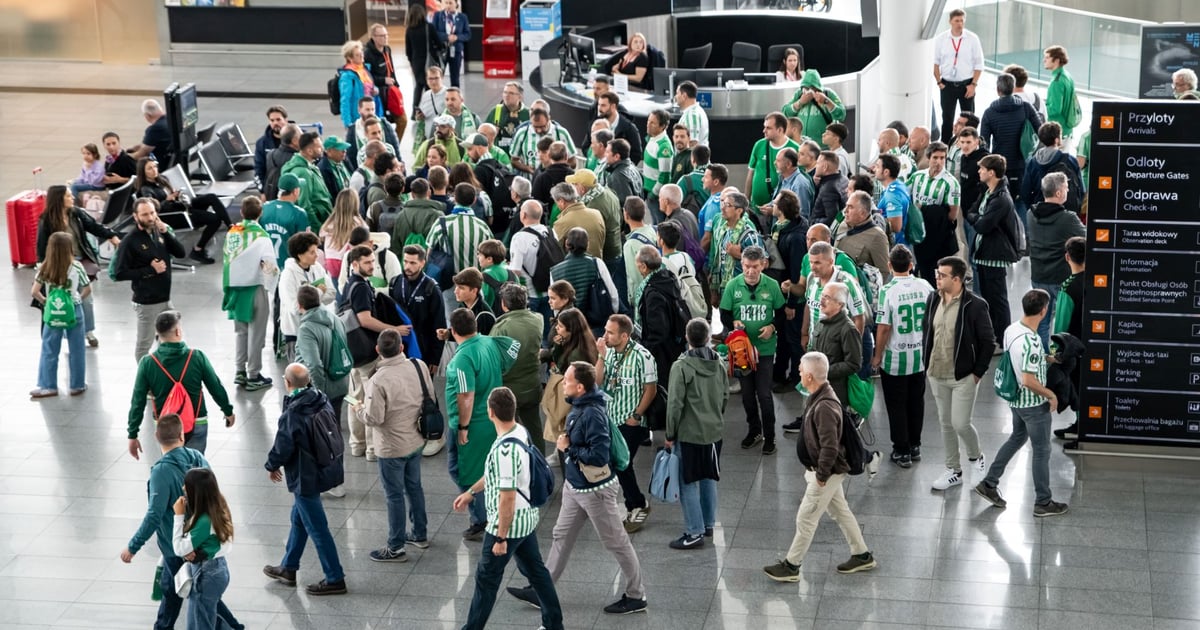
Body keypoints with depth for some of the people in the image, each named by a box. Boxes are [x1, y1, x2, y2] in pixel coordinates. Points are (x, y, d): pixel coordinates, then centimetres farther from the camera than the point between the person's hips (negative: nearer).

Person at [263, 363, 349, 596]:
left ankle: (335, 579, 11)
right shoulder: (322, 401, -4)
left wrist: (272, 466, 4)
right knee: (299, 519, 24)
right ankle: (288, 568, 38)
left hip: (305, 478, -9)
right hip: (326, 469, 9)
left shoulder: (291, 415, -26)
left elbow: (283, 448, -18)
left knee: (317, 528, 3)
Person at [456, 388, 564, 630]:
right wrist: (471, 492, 22)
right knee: (535, 569, 20)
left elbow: (507, 498, -28)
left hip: (509, 524, -9)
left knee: (486, 578, 9)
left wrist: (501, 538, -20)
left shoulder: (505, 450, -32)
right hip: (527, 518, 9)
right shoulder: (522, 432, -2)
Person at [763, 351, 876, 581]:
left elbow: (829, 447, -29)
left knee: (805, 519, 1)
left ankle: (791, 566, 12)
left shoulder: (824, 407, -30)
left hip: (827, 473, -10)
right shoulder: (819, 397, 3)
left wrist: (821, 475, -19)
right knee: (841, 511, 20)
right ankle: (862, 555, 32)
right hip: (831, 471, 10)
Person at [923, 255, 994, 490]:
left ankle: (976, 457, 23)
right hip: (937, 375, 6)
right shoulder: (933, 300, 2)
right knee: (945, 424, 13)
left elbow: (988, 342, -10)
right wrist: (926, 364, 9)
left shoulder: (975, 305, -16)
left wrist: (978, 373, -10)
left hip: (964, 377, -6)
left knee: (960, 424, -7)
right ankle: (953, 471, 27)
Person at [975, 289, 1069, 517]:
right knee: (1041, 451, 7)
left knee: (1017, 438, 26)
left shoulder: (1011, 330, -4)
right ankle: (1043, 502, 19)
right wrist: (1050, 394, -16)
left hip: (1016, 400, 8)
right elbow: (1028, 381, -30)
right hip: (1034, 404, -8)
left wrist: (1044, 359, 17)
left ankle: (989, 483, 30)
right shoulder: (1031, 342, -31)